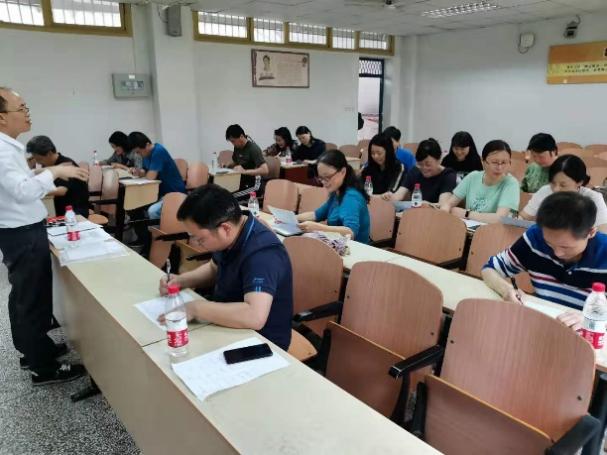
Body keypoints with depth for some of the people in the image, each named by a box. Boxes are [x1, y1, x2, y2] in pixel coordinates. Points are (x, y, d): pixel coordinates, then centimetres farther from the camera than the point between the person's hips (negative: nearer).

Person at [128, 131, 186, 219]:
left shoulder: (159, 151, -20)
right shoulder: (147, 153, 7)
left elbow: (151, 176, -23)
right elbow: (146, 173, 16)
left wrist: (143, 174, -2)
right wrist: (139, 172, -5)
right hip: (162, 192, 9)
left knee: (152, 211, -31)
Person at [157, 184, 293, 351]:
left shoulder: (262, 253, -31)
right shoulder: (230, 236, -4)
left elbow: (255, 317, -42)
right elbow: (214, 269, 15)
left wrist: (195, 308, -33)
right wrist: (181, 280, -2)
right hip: (231, 328, 8)